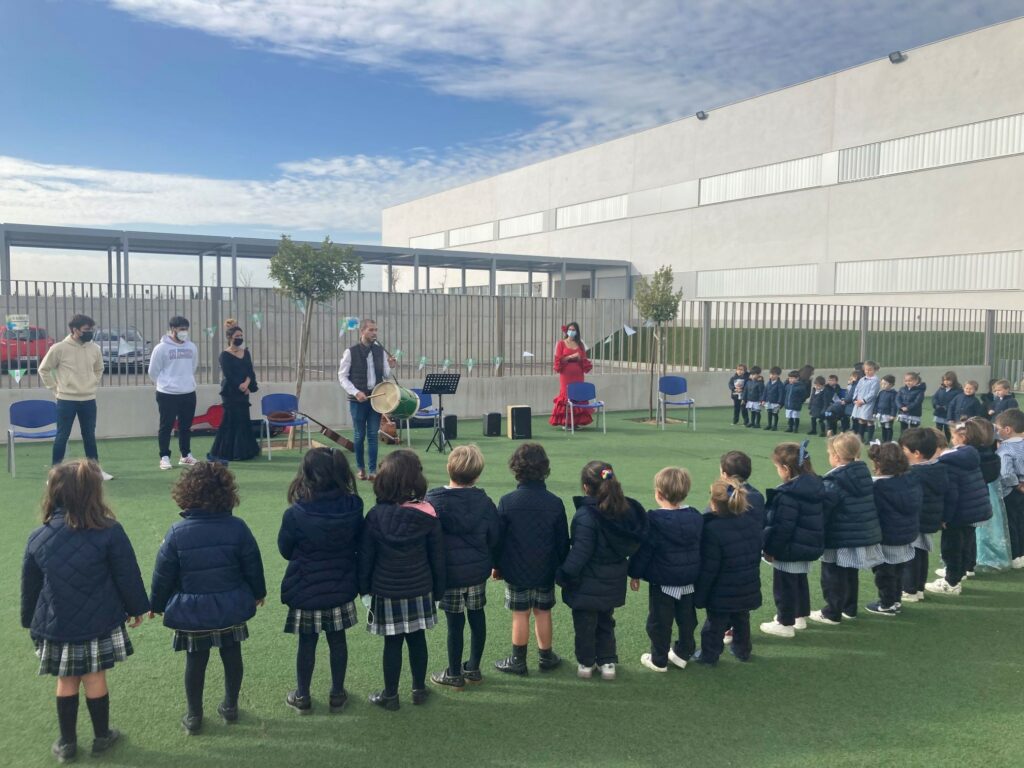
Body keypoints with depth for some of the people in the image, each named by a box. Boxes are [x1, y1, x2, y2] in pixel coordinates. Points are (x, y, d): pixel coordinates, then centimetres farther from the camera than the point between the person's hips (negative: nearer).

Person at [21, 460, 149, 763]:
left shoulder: (37, 538, -8)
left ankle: (67, 743, 27)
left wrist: (30, 621, 19)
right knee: (95, 680, 12)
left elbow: (29, 587, 4)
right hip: (99, 623, -2)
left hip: (57, 626, 2)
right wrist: (136, 607, 7)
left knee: (66, 683, 16)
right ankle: (102, 737, 28)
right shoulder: (109, 532, -16)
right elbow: (127, 576, -8)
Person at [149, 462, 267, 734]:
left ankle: (194, 717, 25)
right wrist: (258, 592, 15)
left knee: (195, 662, 13)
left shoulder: (177, 533, -15)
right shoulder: (237, 527, -12)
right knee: (232, 657, 17)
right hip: (231, 609, 1)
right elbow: (253, 566, -3)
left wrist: (156, 604, 10)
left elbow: (163, 575, -7)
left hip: (191, 612, -1)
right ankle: (230, 707, 32)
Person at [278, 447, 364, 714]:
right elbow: (359, 544, 1)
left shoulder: (295, 515, -23)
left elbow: (285, 551, -6)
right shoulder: (353, 507, -15)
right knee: (338, 640, 17)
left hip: (306, 591, -2)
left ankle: (302, 697, 30)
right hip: (341, 589, 3)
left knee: (307, 644, 14)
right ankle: (337, 694, 30)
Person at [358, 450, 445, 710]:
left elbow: (365, 556, -5)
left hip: (386, 591, -1)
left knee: (392, 643, 9)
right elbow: (437, 556, -3)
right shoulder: (428, 515, -11)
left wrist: (364, 586, 9)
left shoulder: (375, 515, -13)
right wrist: (438, 588, 9)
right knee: (417, 639, 15)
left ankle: (390, 696, 21)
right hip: (420, 591, 1)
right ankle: (419, 689, 29)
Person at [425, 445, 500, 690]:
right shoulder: (485, 502, -5)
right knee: (477, 617, 15)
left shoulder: (434, 502, -15)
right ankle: (474, 668, 30)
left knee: (455, 623, 6)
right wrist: (492, 564, 18)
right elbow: (494, 539, 3)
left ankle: (454, 674, 20)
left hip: (449, 574, -3)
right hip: (478, 572, 4)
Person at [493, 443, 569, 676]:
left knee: (520, 615, 7)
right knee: (543, 612, 14)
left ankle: (518, 661, 17)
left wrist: (496, 565, 7)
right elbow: (563, 540, 0)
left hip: (516, 571, -2)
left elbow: (497, 538, -6)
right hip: (546, 571, 2)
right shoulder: (555, 503, -8)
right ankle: (546, 657, 26)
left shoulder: (507, 502, -13)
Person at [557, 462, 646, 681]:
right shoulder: (626, 510, -4)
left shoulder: (586, 515, -25)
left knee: (584, 624, 13)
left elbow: (580, 552, -22)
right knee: (605, 622, 23)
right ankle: (608, 662, 28)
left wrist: (564, 576, -10)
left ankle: (586, 664, 26)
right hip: (613, 582, 6)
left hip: (588, 585, -6)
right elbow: (633, 544, 5)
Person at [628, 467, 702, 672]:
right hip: (689, 580, 5)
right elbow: (700, 547, 9)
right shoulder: (696, 517, -2)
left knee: (660, 622, 8)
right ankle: (683, 653, 33)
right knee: (687, 618, 19)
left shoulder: (654, 520, -19)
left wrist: (635, 574, -1)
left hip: (662, 581, -5)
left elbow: (644, 550, -14)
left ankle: (659, 660, 18)